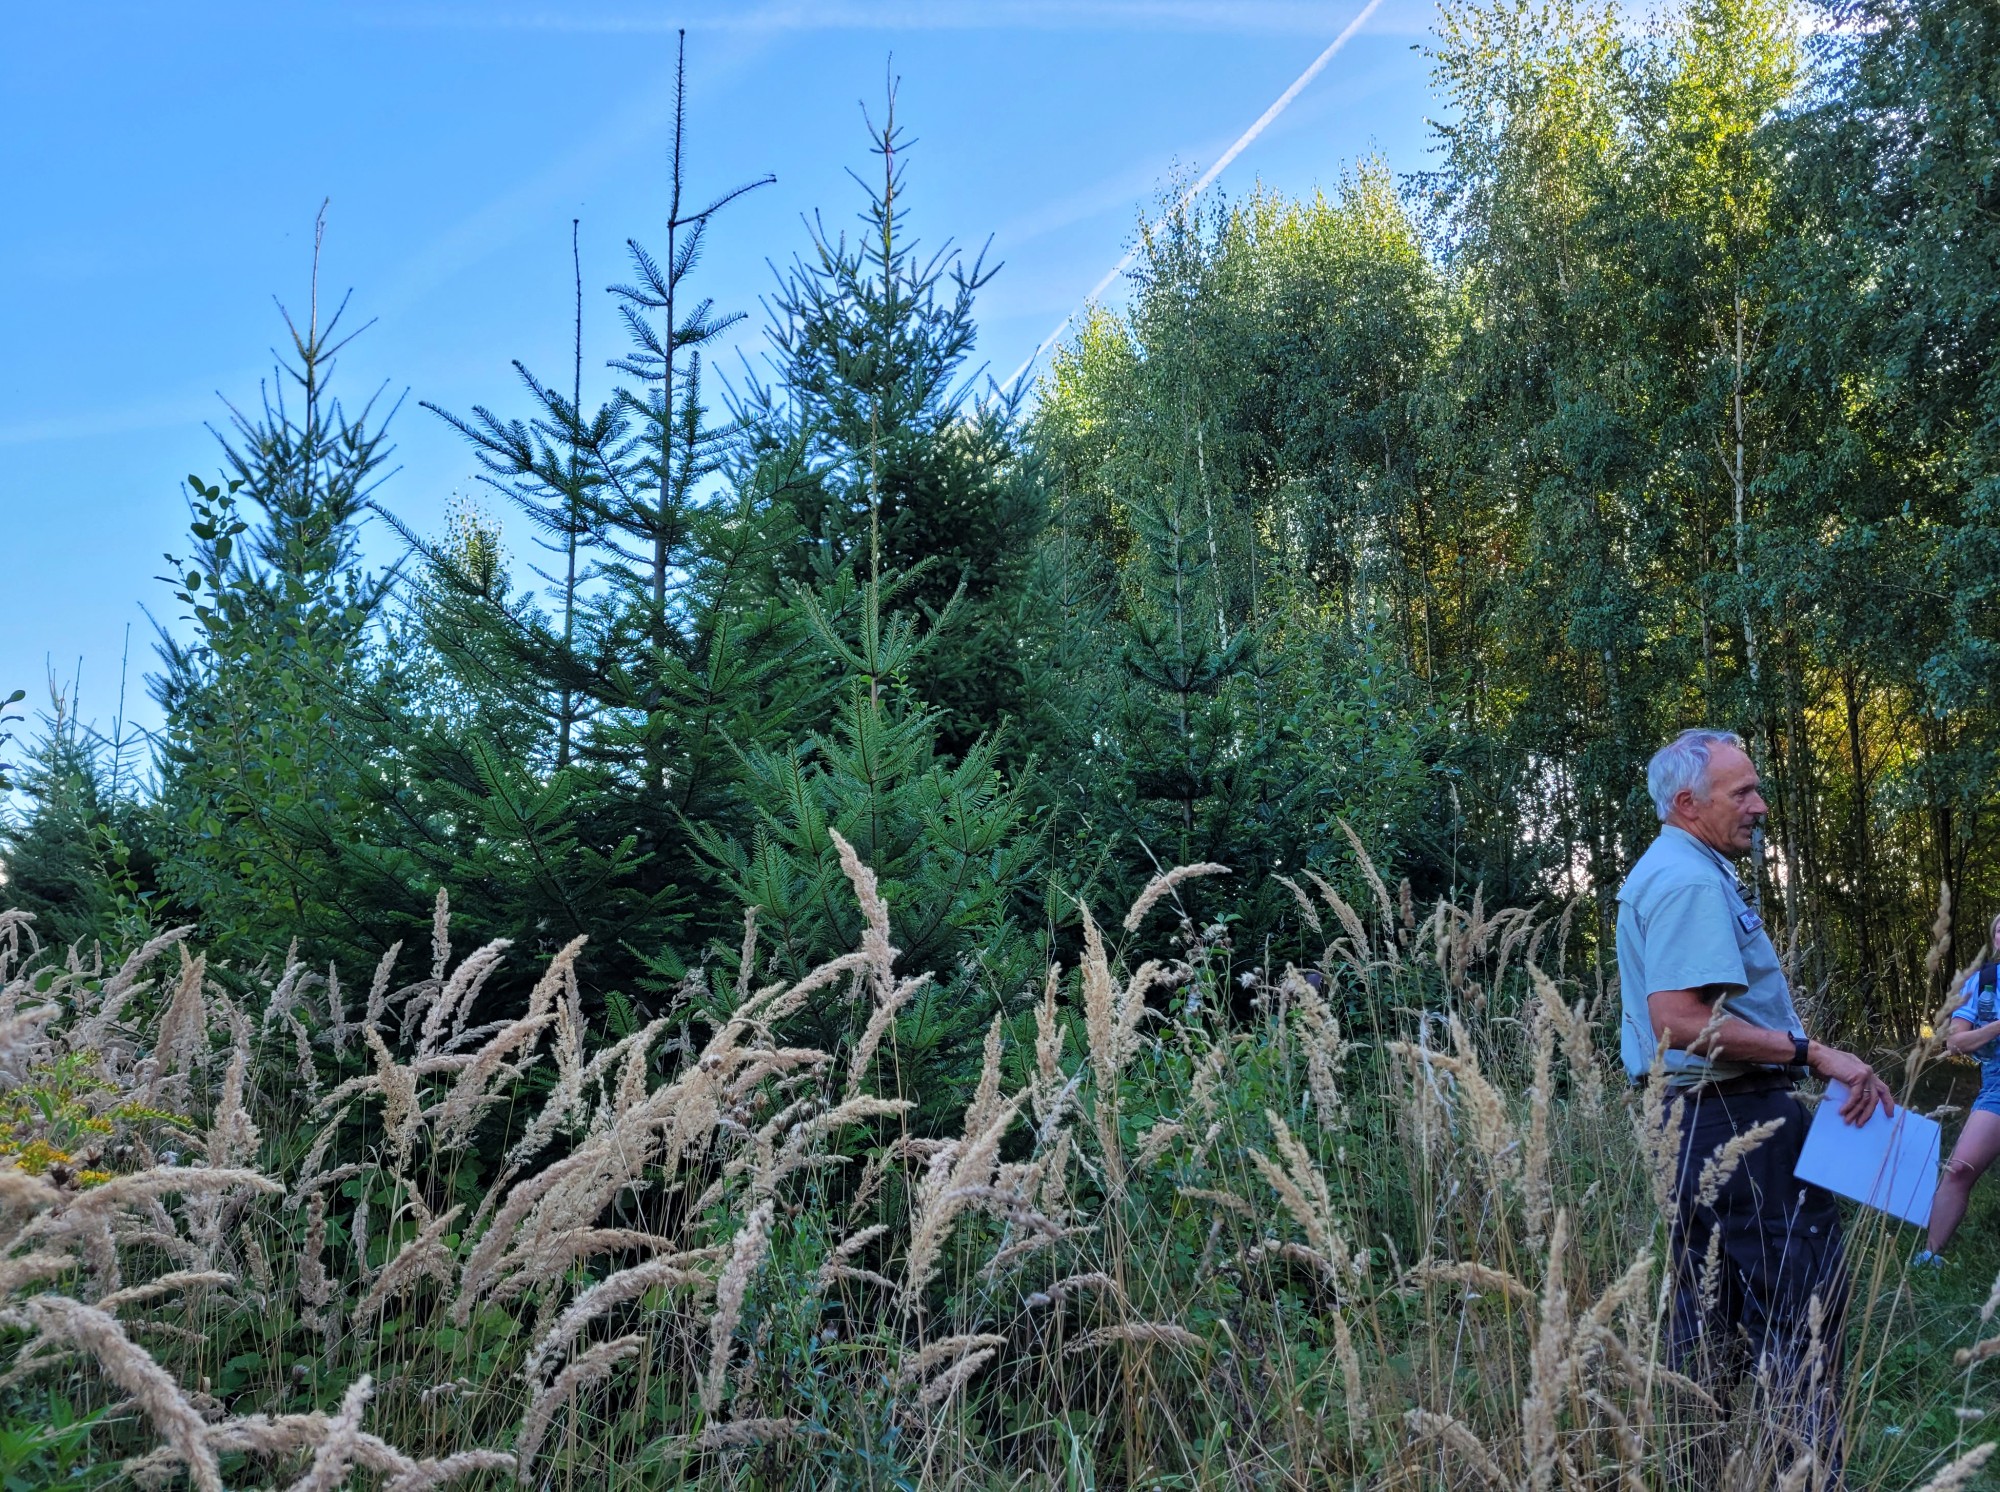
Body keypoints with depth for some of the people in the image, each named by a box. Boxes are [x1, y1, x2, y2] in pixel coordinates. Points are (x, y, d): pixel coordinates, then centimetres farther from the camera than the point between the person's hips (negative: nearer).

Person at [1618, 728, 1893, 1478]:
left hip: (1690, 1117, 11)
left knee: (1710, 1317, 14)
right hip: (1733, 1117, -11)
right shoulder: (1691, 882, -17)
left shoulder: (1662, 874, 18)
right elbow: (1680, 1021, -27)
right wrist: (1814, 1052, -25)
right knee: (1804, 1304, -5)